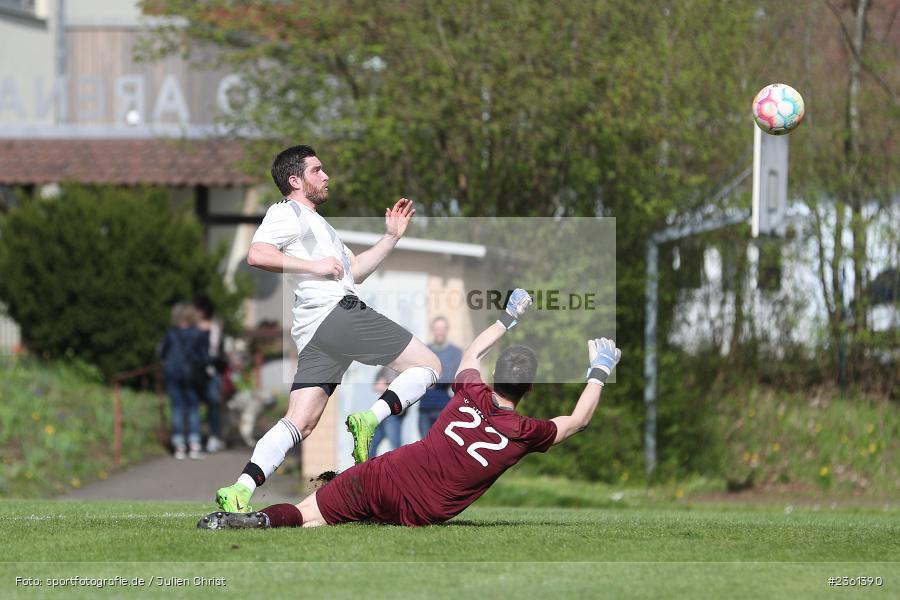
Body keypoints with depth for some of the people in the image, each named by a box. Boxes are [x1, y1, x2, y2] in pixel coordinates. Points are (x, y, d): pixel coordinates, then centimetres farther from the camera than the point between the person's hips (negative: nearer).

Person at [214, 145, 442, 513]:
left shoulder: (315, 222, 35)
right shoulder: (288, 213, 3)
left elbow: (354, 270, 38)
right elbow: (257, 254, -14)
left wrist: (391, 237, 30)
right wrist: (315, 266, -13)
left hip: (313, 334, 10)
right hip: (337, 312, -10)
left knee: (299, 423, -3)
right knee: (428, 366, -3)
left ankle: (241, 490, -18)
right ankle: (370, 420, -19)